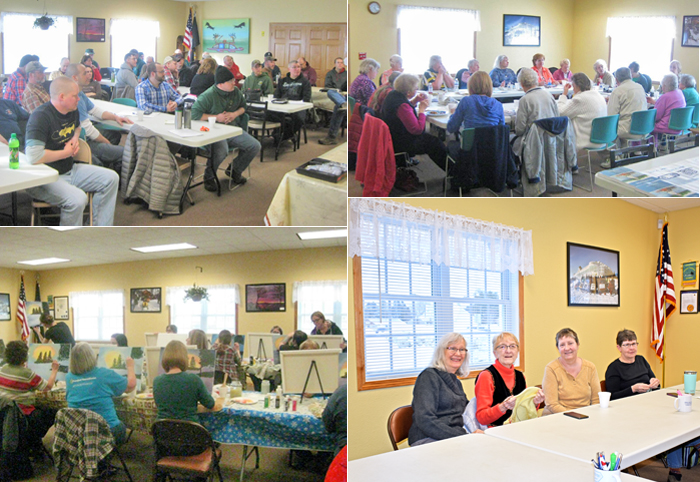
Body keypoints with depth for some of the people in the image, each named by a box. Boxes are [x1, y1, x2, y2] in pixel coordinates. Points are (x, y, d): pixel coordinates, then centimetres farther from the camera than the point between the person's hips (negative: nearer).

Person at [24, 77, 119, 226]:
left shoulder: (73, 111, 5)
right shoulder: (40, 117, -22)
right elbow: (34, 156, -33)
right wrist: (66, 152, -18)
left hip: (69, 170, 9)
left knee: (111, 178, -1)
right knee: (77, 199, -35)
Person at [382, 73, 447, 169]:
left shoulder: (393, 94, -1)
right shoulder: (402, 106, -32)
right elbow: (417, 129, -29)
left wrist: (415, 101, 5)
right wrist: (422, 110, -17)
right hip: (400, 145, -10)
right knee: (436, 144, 2)